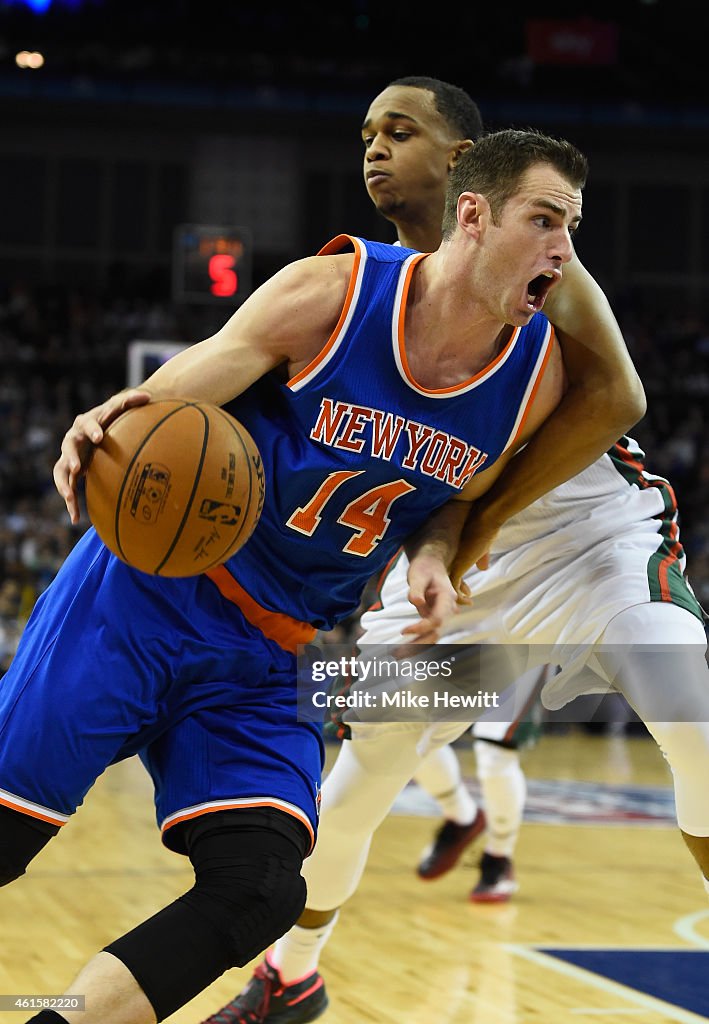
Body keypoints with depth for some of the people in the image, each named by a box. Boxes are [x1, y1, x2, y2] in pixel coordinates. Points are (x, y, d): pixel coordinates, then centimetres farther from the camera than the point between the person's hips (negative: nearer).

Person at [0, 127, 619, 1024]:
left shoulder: (538, 376, -4)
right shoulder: (330, 293, -16)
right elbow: (172, 398, -6)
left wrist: (431, 558, -7)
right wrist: (107, 429, -30)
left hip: (271, 659, 4)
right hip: (150, 591, -3)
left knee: (258, 892, -15)